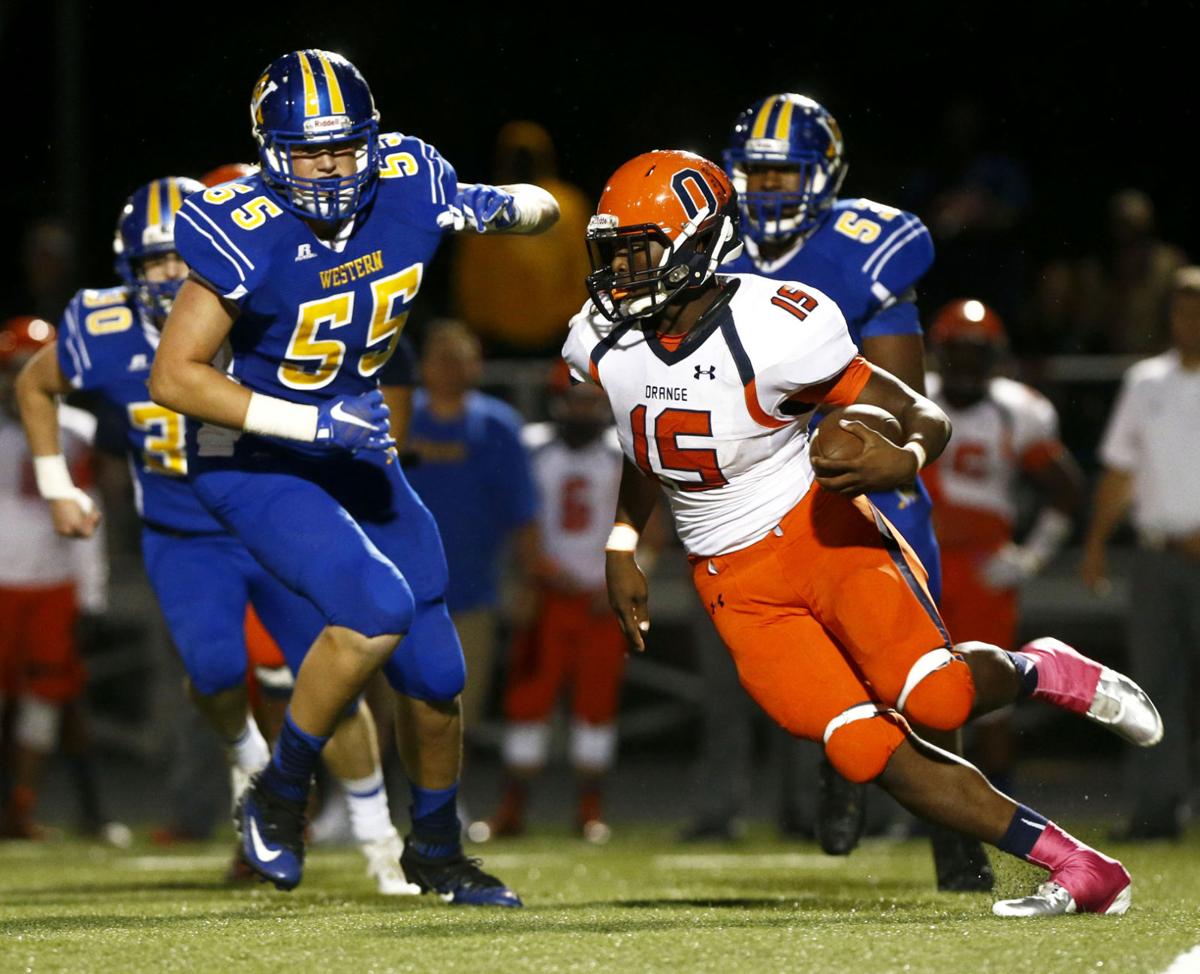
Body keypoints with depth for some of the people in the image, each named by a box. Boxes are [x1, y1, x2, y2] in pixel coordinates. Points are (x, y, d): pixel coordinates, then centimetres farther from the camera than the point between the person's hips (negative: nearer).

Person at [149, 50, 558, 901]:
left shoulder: (409, 185, -12)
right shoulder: (248, 235, -25)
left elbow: (544, 212, 4)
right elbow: (174, 377, -24)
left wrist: (502, 208, -20)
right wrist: (309, 423, -29)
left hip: (358, 450, 6)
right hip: (254, 464, -6)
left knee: (434, 678, 9)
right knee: (377, 608, -28)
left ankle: (437, 850, 35)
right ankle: (281, 793, -6)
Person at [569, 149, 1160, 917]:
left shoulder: (772, 332, -21)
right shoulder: (602, 346, -4)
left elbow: (926, 416, -14)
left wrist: (903, 462, -35)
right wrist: (622, 548, 12)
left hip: (821, 530, -4)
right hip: (738, 583, 4)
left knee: (937, 700, -27)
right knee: (869, 752, -13)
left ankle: (1043, 673, 10)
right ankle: (1081, 873, -3)